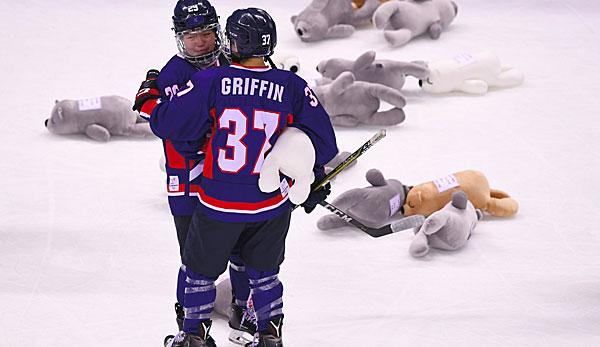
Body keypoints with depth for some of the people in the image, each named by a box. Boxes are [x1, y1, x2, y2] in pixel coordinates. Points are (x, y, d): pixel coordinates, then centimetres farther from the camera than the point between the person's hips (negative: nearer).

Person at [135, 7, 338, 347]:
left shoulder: (212, 81, -14)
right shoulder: (292, 87, -8)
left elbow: (168, 123, -9)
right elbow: (321, 140, 0)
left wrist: (149, 102, 12)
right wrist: (317, 178, 17)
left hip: (219, 204, -2)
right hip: (272, 204, 2)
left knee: (202, 268, 20)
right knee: (264, 270, 24)